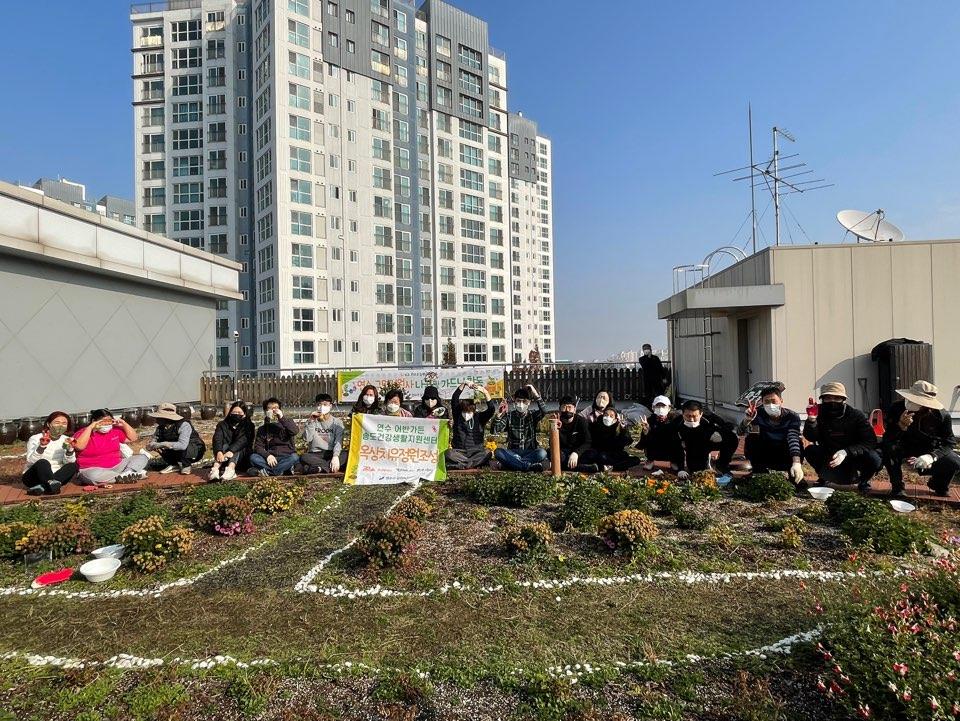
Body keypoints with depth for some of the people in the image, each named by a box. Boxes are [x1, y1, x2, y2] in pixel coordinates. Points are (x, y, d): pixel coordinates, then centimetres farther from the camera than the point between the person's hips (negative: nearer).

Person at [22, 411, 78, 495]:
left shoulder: (66, 440, 2)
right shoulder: (35, 439, -5)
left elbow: (69, 462, -12)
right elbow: (31, 461, -20)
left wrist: (70, 449, -30)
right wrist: (42, 446, -35)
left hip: (53, 476, 3)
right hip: (33, 478, -3)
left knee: (73, 466, -23)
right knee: (43, 462, -30)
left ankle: (41, 487, -36)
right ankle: (52, 485, -51)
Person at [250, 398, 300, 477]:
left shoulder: (286, 423, 8)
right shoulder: (262, 429, 13)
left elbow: (295, 431, -14)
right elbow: (258, 446, 3)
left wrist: (281, 418, -18)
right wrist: (267, 455, -17)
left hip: (286, 457, -2)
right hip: (271, 458, 2)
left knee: (294, 458, -33)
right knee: (253, 457, -25)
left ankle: (267, 471, -30)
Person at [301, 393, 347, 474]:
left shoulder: (337, 422, 6)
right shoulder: (312, 421, 10)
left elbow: (338, 441, -8)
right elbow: (307, 438, -7)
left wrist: (336, 456, -26)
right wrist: (312, 421, -11)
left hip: (331, 453, 0)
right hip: (315, 455, 1)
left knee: (346, 455, -31)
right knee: (304, 457, -33)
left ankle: (321, 468, -33)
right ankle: (330, 468, -26)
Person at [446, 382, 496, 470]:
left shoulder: (480, 417, 4)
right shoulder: (457, 416, 6)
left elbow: (492, 409, -14)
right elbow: (454, 400, -9)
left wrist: (485, 392, -27)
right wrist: (463, 384, -21)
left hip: (475, 453, 0)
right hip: (459, 452, 0)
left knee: (487, 453, -32)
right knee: (448, 453, -32)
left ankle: (460, 465, -28)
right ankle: (476, 463, -25)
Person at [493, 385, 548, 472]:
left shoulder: (533, 415, 5)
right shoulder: (509, 416, 5)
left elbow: (544, 412, -19)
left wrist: (536, 395, -28)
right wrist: (499, 415, -24)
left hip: (530, 451, -1)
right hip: (513, 452, 1)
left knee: (542, 453, -32)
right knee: (498, 452, -30)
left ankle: (514, 463, -26)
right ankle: (530, 466, -32)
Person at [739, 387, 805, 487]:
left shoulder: (791, 416, -18)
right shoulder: (759, 413, -17)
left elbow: (793, 438, -34)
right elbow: (742, 432, -29)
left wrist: (796, 463, -50)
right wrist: (746, 420, -53)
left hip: (785, 457, -1)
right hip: (765, 455, 1)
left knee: (799, 442, -29)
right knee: (750, 439, -26)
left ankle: (795, 477, -7)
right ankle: (759, 474, -9)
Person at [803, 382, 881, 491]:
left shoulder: (856, 416, -11)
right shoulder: (820, 413, -9)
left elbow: (871, 442, -20)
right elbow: (811, 437, -19)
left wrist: (846, 452, -35)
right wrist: (811, 420, -39)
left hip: (854, 458, -1)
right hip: (830, 459, 1)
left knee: (874, 458, -29)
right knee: (810, 450, -24)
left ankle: (863, 480, 5)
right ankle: (824, 478, 6)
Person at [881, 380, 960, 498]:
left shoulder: (942, 415, -17)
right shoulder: (896, 409, -21)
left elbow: (949, 442, -14)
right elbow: (888, 438, -23)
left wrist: (932, 456, -33)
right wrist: (901, 425, -44)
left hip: (929, 452, 1)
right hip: (904, 450, -1)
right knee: (888, 447, -34)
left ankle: (938, 484, 13)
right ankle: (897, 486, -13)